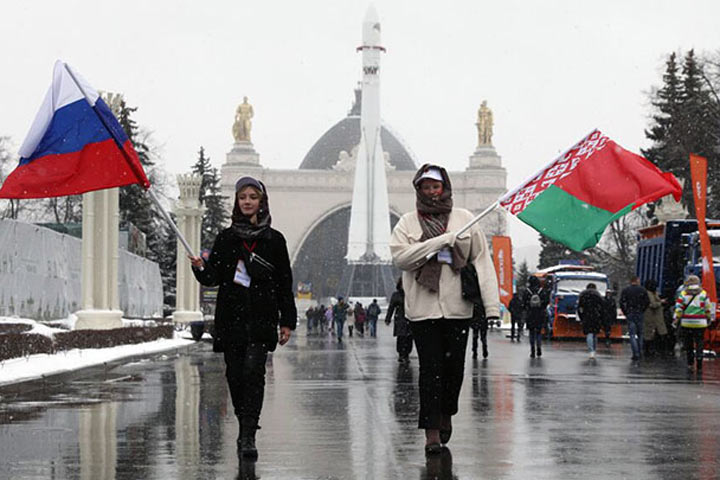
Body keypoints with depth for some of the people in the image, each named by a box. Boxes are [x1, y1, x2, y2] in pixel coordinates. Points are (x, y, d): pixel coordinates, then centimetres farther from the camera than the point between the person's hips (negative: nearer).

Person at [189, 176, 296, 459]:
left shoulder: (274, 240, 6)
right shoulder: (225, 238, 10)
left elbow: (285, 284, 8)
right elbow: (213, 278, 6)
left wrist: (287, 321, 4)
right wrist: (201, 268, -17)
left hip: (261, 318, -2)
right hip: (230, 318, 2)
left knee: (253, 369, -17)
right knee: (235, 375, 3)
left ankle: (248, 436, -21)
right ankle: (246, 429, 22)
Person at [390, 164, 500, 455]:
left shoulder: (464, 219, 7)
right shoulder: (408, 223, 6)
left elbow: (482, 262, 4)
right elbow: (400, 257, -11)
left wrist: (491, 303, -5)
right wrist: (441, 241, -16)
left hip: (457, 307, 1)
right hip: (422, 308, -1)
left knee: (454, 365, 7)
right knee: (430, 368, -5)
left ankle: (446, 414, 31)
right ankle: (431, 430, -3)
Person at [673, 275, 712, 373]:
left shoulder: (683, 294, 1)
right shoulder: (703, 294, 3)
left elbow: (678, 308, -3)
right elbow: (708, 309, 8)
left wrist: (676, 319, 2)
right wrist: (709, 319, 20)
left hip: (686, 323, 0)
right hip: (700, 324, 0)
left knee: (688, 345, 13)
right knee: (699, 345, 2)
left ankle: (690, 364, 15)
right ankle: (699, 367, -3)